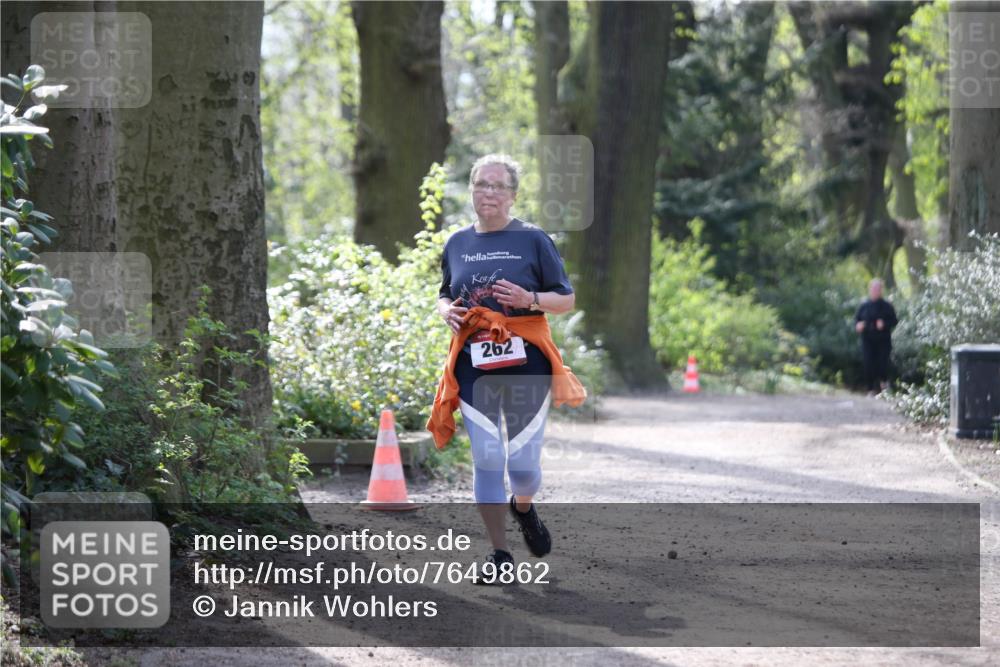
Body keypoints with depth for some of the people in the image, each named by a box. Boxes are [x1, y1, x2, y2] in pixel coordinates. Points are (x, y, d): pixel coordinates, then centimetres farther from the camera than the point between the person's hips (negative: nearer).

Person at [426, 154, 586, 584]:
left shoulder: (532, 240, 0)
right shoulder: (457, 244, 11)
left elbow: (566, 300, 2)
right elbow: (444, 295, 25)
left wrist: (530, 299, -17)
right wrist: (447, 310, 1)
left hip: (525, 361, -2)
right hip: (474, 363, 2)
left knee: (523, 458, -1)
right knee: (486, 459, -3)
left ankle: (523, 507, 35)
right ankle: (499, 554, 7)